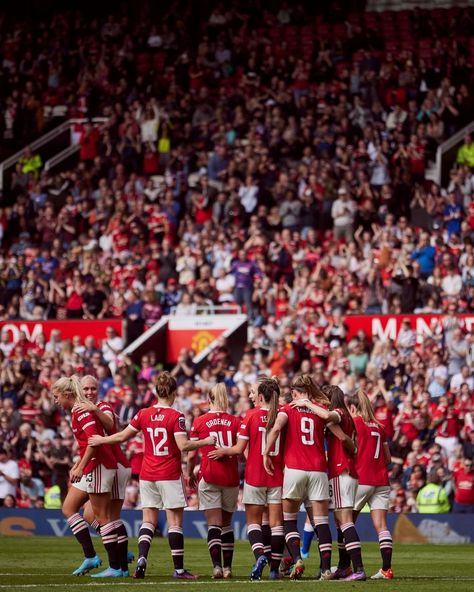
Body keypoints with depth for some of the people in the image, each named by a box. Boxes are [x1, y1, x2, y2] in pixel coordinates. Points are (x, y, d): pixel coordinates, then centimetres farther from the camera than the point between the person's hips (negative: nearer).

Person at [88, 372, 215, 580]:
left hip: (147, 475, 4)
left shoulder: (144, 414, 2)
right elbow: (183, 446, -17)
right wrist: (206, 442, -3)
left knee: (148, 520, 9)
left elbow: (122, 436, 8)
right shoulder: (176, 417, -10)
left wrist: (101, 440, 24)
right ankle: (179, 569, 2)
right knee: (175, 521, 1)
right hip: (170, 475, -4)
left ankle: (142, 559, -10)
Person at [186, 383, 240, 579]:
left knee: (214, 524, -3)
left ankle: (217, 565, -18)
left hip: (209, 476, -2)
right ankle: (227, 567, 16)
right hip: (231, 477, 2)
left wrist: (190, 474, 17)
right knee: (226, 524, 15)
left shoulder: (200, 422, -2)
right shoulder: (235, 421, 1)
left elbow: (191, 453, 2)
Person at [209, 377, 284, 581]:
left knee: (253, 521, 6)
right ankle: (275, 568, 1)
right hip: (277, 476, 2)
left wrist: (222, 451, 11)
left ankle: (260, 555, -19)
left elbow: (239, 448, -6)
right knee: (276, 522, 4)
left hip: (255, 475, -2)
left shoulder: (252, 416, -8)